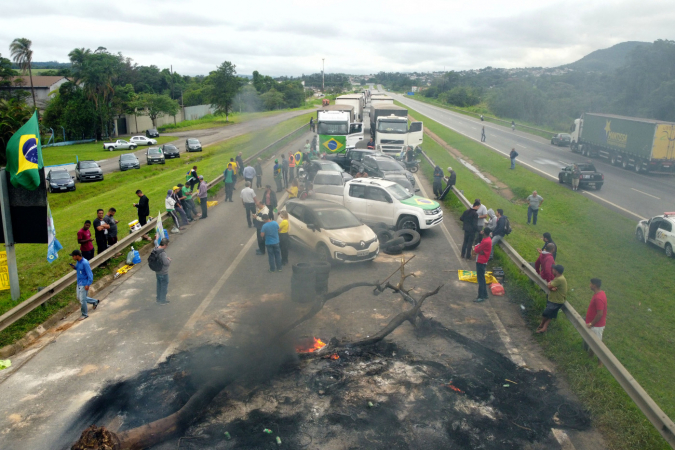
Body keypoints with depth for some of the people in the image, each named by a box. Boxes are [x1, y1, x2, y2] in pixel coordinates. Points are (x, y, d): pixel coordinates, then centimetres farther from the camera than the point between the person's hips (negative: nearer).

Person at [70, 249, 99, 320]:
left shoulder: (85, 263, -25)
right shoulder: (78, 262, 1)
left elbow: (90, 274, -22)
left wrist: (88, 284, -23)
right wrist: (74, 267, -3)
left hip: (84, 284, -9)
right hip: (79, 283, 9)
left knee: (82, 300, 0)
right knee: (79, 298, 20)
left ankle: (84, 314, 18)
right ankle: (95, 301, 37)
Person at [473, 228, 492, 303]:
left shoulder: (486, 241, -23)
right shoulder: (486, 239, 9)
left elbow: (476, 250, -19)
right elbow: (477, 248, 7)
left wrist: (476, 248, 0)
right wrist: (477, 248, -13)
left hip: (481, 262, -10)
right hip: (481, 261, 10)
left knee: (481, 279, -4)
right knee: (482, 278, 17)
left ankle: (481, 296, 1)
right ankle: (484, 295, 26)